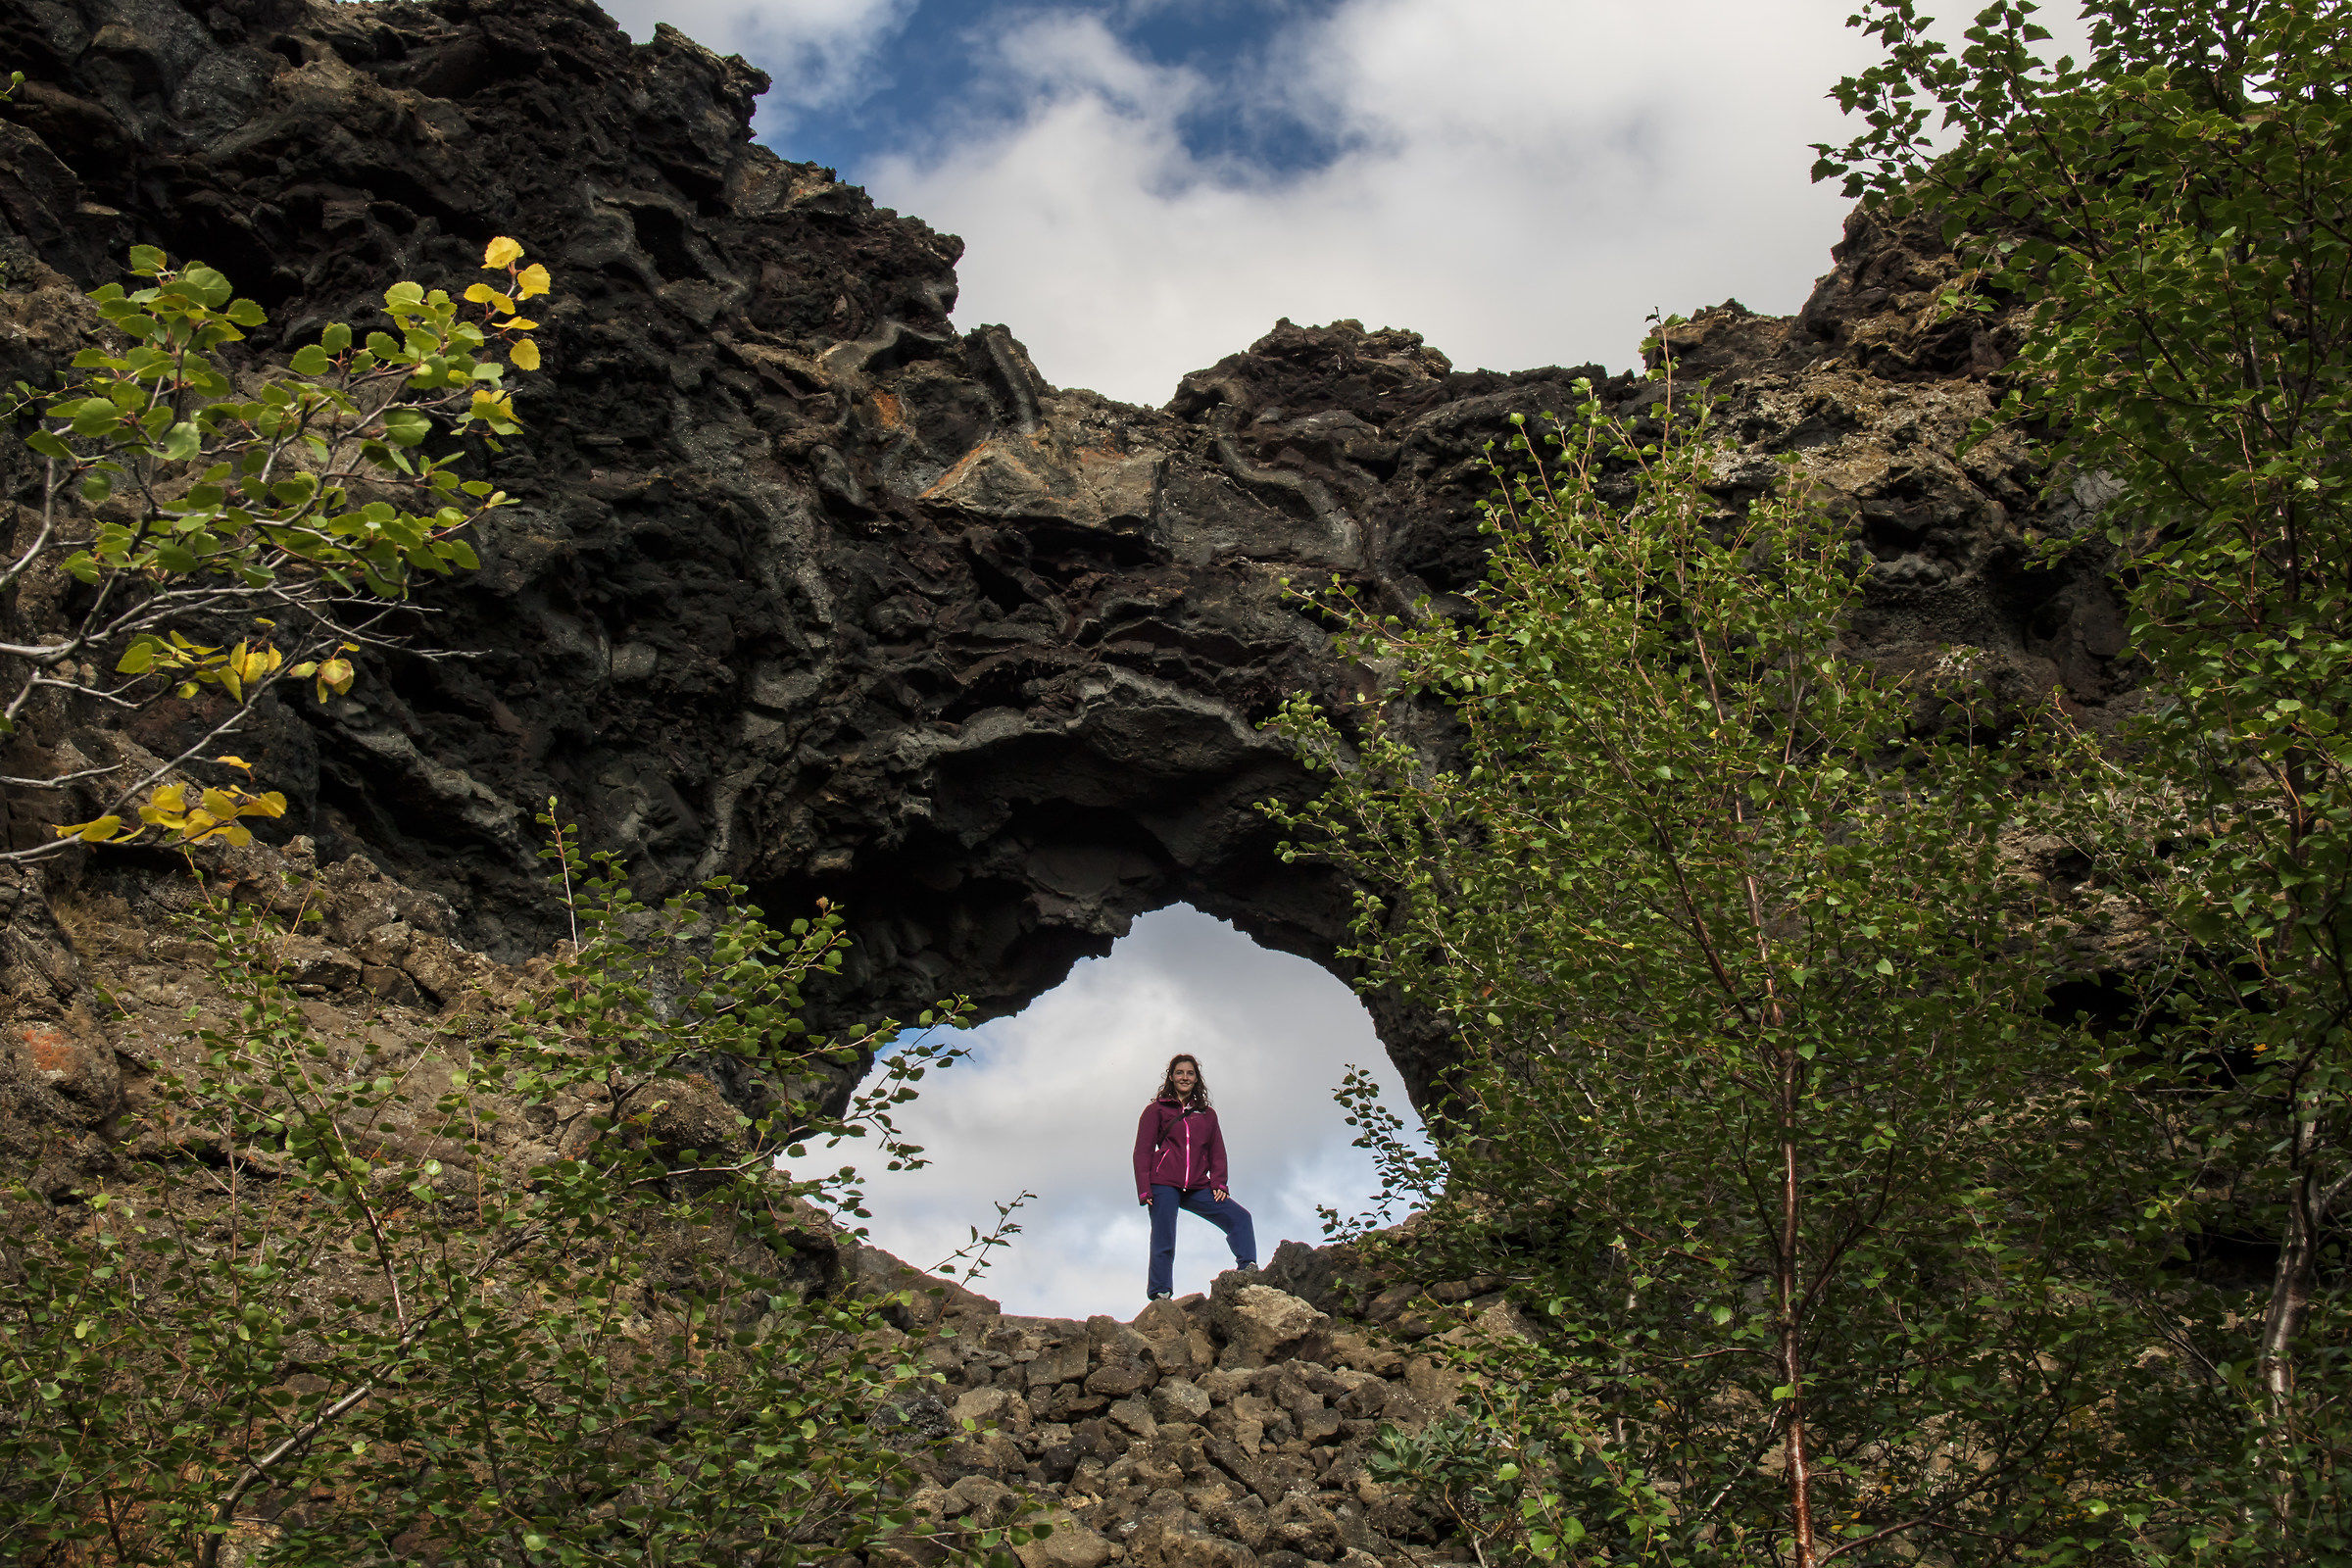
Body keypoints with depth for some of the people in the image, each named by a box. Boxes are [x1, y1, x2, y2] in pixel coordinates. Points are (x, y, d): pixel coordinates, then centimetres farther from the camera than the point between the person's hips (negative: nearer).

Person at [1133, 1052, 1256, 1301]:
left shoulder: (1207, 1115, 21)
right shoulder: (1157, 1110, 10)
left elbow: (1217, 1152, 19)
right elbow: (1142, 1151, 4)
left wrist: (1218, 1183, 1)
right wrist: (1144, 1189, -7)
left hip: (1197, 1187, 4)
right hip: (1164, 1186, -3)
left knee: (1239, 1216, -12)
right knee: (1163, 1243, -11)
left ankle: (1248, 1269, -16)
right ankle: (1160, 1294, -6)